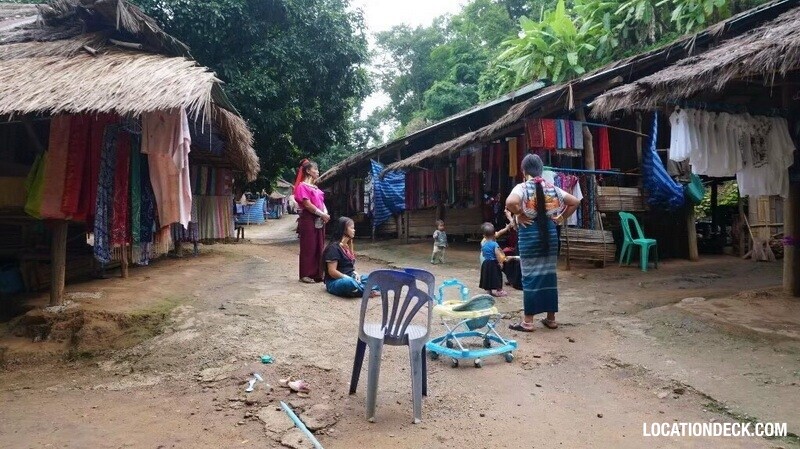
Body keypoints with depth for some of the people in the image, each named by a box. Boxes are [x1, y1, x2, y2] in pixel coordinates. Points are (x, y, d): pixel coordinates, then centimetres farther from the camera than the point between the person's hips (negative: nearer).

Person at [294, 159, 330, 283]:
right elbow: (307, 204, -16)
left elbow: (321, 202, 17)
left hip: (319, 221, 8)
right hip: (308, 220, -8)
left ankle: (317, 274, 15)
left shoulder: (315, 187, 18)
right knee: (308, 248, -4)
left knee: (319, 248, 8)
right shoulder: (302, 186, -8)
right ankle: (305, 275, 3)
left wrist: (325, 214, -3)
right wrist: (322, 214, -14)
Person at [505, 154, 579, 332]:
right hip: (549, 234, 5)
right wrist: (562, 217, 12)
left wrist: (519, 215, -13)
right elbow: (575, 202, 10)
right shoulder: (552, 188, 7)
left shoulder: (522, 187, -9)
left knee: (530, 277, 0)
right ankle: (551, 318, 19)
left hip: (530, 235, -4)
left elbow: (510, 202, -29)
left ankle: (528, 321, 5)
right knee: (549, 275, 11)